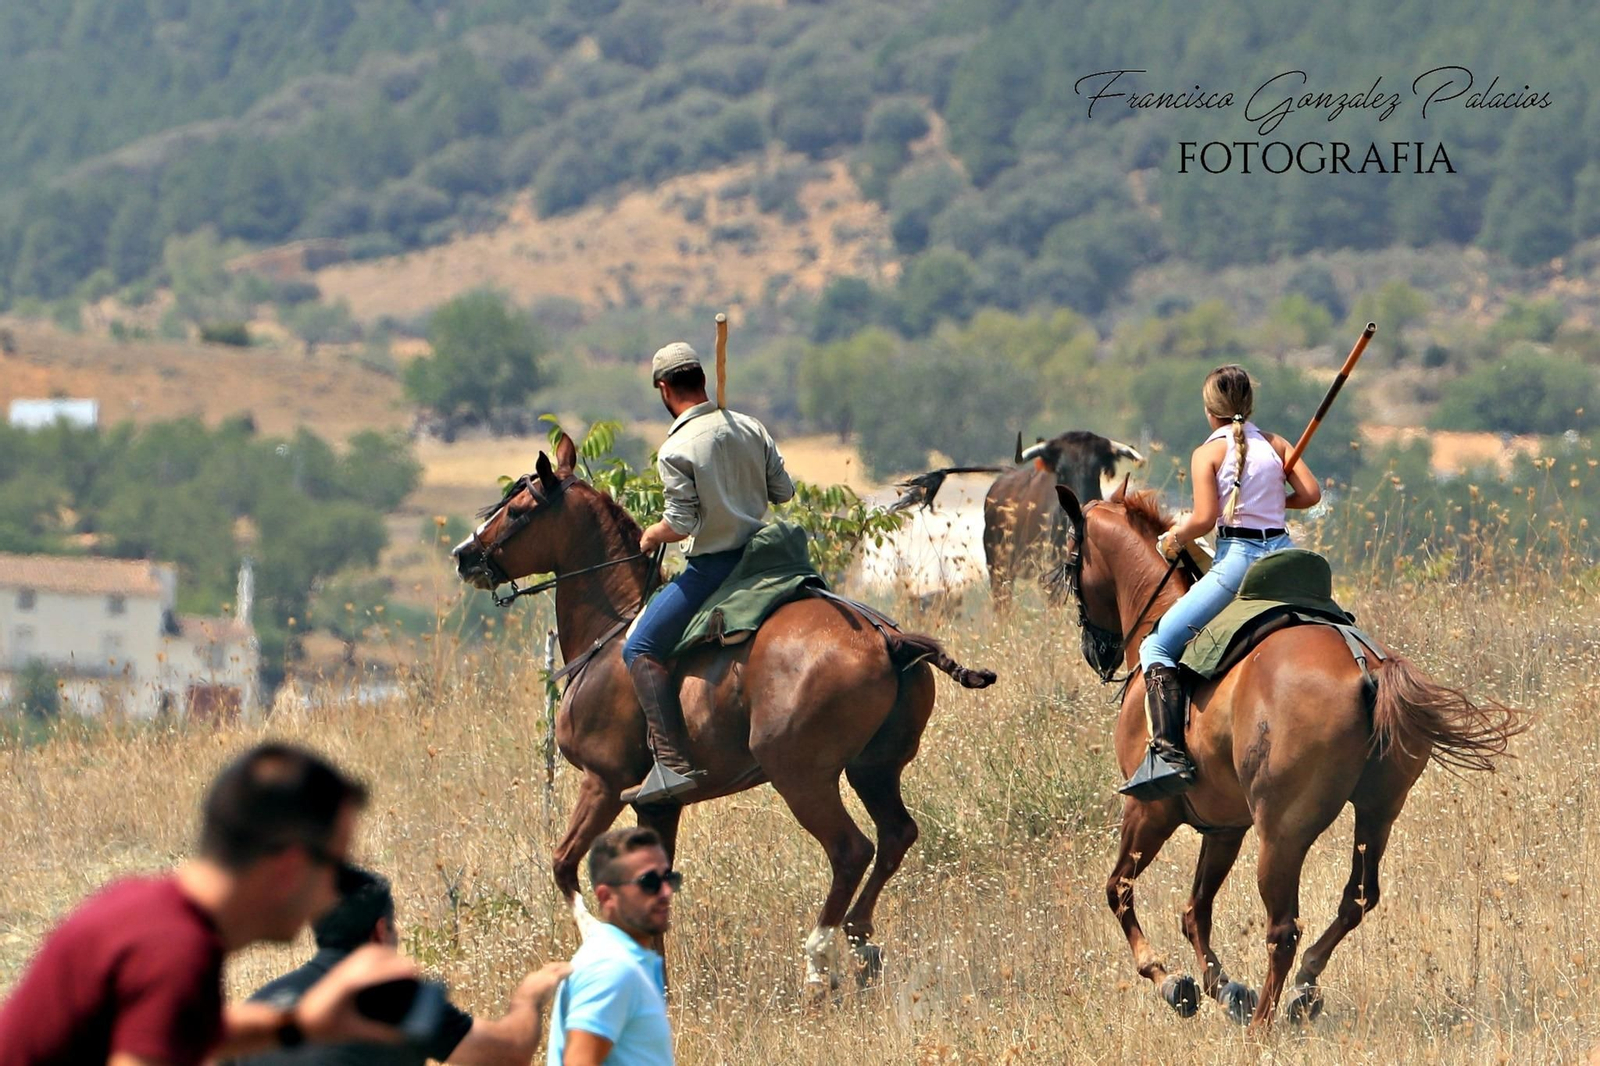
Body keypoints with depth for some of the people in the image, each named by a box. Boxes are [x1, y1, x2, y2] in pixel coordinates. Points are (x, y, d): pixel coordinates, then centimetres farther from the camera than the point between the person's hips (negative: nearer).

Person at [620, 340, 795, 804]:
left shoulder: (677, 449, -16)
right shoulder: (752, 430, 4)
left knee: (641, 649, -4)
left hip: (713, 568, -7)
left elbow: (680, 524, -18)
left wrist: (651, 536, 2)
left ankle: (674, 762, -17)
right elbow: (783, 490, 11)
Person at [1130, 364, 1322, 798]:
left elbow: (1205, 518, -12)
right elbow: (1310, 494, 6)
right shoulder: (1276, 444, 12)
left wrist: (1174, 539, 7)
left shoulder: (1209, 452, -2)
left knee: (1158, 645, -3)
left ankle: (1171, 753, -22)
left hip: (1237, 558, -5)